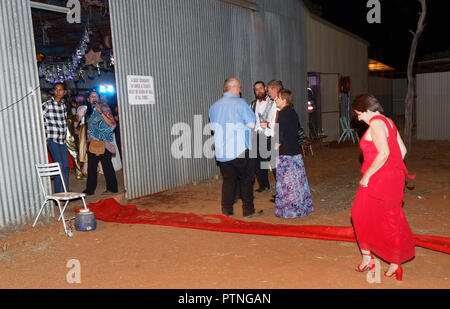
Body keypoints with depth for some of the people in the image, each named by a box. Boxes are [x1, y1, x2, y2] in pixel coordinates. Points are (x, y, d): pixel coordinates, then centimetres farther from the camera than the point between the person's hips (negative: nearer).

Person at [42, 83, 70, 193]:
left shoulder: (64, 105, 11)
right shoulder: (47, 104, -7)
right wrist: (44, 138, -10)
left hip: (62, 140, 6)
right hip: (52, 139, -6)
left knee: (66, 167, 6)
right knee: (59, 165, -10)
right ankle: (57, 193, -1)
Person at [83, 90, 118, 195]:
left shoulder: (104, 107, -5)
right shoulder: (90, 110, 15)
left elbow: (112, 124, -16)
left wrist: (101, 112, -24)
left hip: (103, 142, -7)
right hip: (92, 142, 7)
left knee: (106, 164, -3)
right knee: (91, 165, 8)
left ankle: (111, 188, 6)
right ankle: (90, 189, 16)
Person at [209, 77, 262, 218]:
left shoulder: (214, 106, 10)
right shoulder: (240, 103, -9)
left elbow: (213, 128, 17)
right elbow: (252, 124, -9)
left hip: (221, 151, 6)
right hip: (240, 150, -5)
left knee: (228, 180, 14)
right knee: (246, 180, 7)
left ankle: (227, 210, 17)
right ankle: (248, 210, 13)